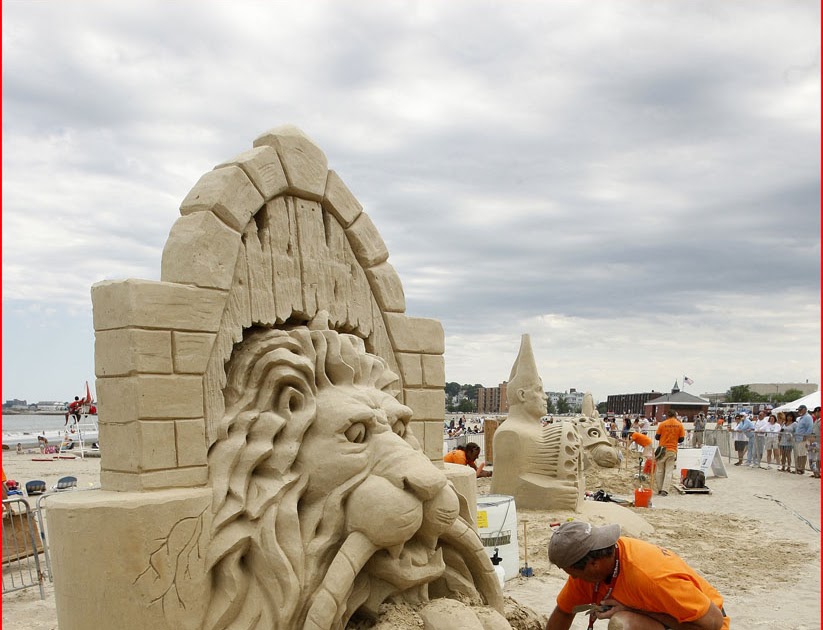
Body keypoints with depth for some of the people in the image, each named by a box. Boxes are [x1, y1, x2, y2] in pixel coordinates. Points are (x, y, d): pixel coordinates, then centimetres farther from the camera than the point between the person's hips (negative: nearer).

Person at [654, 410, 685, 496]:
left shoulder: (662, 424, -6)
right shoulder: (680, 425, -3)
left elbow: (657, 437, 0)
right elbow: (681, 439, 0)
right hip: (672, 450, 0)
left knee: (660, 470, 10)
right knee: (669, 471, 2)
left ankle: (660, 489, 13)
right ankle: (665, 490, -6)